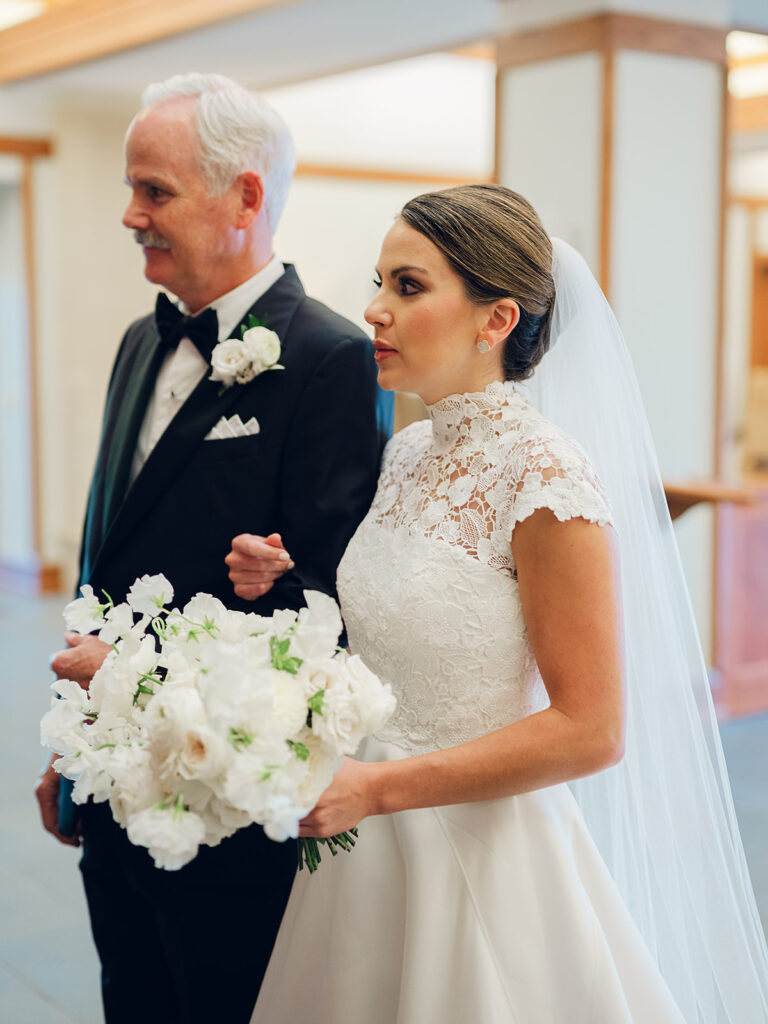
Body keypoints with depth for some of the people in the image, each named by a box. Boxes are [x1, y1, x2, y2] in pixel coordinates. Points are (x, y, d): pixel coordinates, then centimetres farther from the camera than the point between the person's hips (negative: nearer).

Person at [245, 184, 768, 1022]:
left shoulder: (544, 473, -20)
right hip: (371, 844, 7)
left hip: (481, 856, -7)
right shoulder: (408, 454, 3)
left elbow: (589, 730, -21)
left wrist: (375, 788, -21)